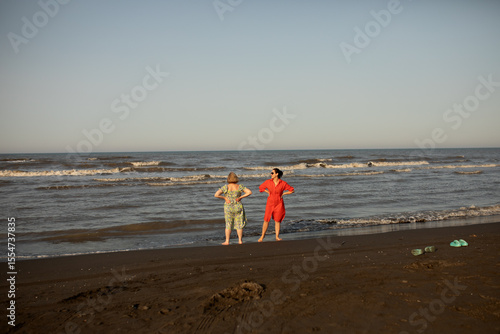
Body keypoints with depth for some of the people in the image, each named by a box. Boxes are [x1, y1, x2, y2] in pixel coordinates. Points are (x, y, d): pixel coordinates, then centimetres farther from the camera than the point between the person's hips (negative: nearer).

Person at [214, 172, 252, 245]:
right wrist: (240, 197, -6)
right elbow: (249, 192, -10)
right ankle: (240, 241, 11)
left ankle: (227, 241, 10)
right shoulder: (239, 186, -4)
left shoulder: (225, 187, -8)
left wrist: (224, 198, -5)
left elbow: (216, 195, -16)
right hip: (238, 208, 1)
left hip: (229, 208, -1)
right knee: (239, 224, 10)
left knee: (228, 225, 10)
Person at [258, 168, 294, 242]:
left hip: (279, 204, -1)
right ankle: (262, 236, 14)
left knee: (277, 220, 5)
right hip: (270, 203, 1)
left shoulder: (283, 183, -8)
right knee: (266, 220, 0)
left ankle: (277, 236, 17)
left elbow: (292, 190, 1)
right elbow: (261, 187, 13)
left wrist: (283, 194, -5)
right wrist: (268, 192, 3)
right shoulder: (268, 182, -4)